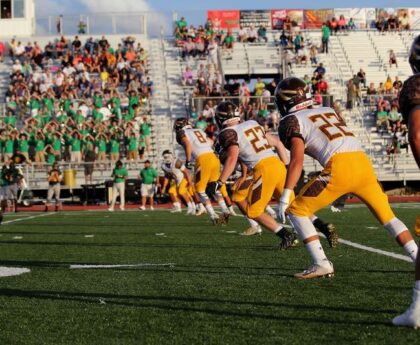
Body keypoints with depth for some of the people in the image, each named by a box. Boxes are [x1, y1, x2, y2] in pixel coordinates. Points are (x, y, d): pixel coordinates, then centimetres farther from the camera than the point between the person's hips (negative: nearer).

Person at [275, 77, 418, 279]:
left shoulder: (292, 121, 8)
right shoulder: (328, 111, 29)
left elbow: (297, 160, -4)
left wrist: (285, 196, -7)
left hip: (340, 168, -6)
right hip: (363, 162, 6)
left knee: (297, 210, 7)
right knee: (387, 216, 18)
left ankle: (321, 264, -1)